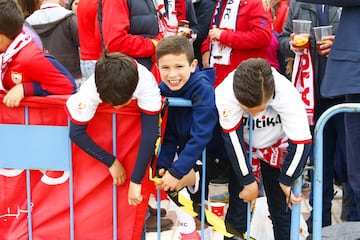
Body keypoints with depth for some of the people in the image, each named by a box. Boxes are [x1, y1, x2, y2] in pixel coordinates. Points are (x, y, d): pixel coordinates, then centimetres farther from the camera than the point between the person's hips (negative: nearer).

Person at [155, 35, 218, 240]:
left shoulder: (203, 89, -27)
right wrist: (163, 165, -19)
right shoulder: (162, 90, -9)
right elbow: (168, 135, -5)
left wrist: (177, 171, -32)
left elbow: (201, 137, -30)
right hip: (184, 149, 6)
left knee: (176, 179, -24)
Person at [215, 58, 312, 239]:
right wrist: (249, 181, -21)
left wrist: (286, 181, -16)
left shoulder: (287, 94, -35)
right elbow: (233, 138, -26)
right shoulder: (225, 93, -34)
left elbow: (301, 142, -27)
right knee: (238, 200, -4)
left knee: (281, 204, 2)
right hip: (240, 148, 0)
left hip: (277, 147, 0)